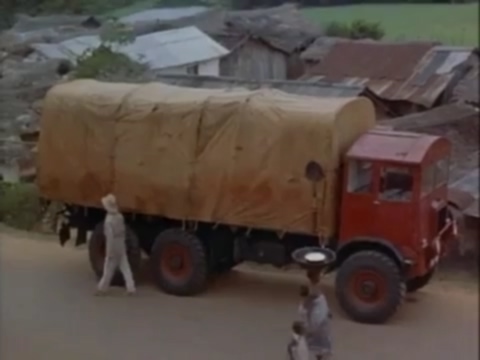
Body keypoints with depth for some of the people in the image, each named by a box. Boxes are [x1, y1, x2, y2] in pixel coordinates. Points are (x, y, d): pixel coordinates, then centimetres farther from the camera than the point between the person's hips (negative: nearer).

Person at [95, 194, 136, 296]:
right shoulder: (120, 216, 1)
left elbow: (110, 237, -23)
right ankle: (131, 288, 4)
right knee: (125, 268, 7)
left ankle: (102, 288, 20)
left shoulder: (109, 220, -23)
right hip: (121, 247, 6)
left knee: (108, 270, 6)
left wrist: (109, 251, -18)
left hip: (113, 249, -6)